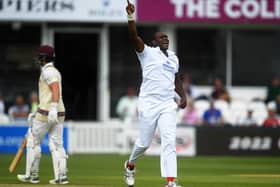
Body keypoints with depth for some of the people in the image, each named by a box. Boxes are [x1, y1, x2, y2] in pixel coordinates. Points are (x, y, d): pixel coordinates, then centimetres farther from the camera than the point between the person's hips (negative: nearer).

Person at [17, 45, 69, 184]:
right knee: (56, 144, 4)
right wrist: (37, 113, 31)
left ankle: (32, 175, 8)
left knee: (33, 141, 4)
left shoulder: (47, 71, -11)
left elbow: (56, 89, -26)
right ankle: (61, 176, -6)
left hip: (47, 112, -9)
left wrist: (53, 109, -36)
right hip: (59, 114, 9)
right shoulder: (55, 71, 21)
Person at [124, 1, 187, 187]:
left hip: (168, 104, 4)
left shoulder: (173, 57, 16)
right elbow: (134, 37, -17)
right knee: (144, 142, 5)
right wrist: (131, 17, -31)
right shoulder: (147, 52, -1)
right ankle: (130, 165, 37)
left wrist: (183, 96, 8)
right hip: (149, 103, -4)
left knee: (169, 141, -10)